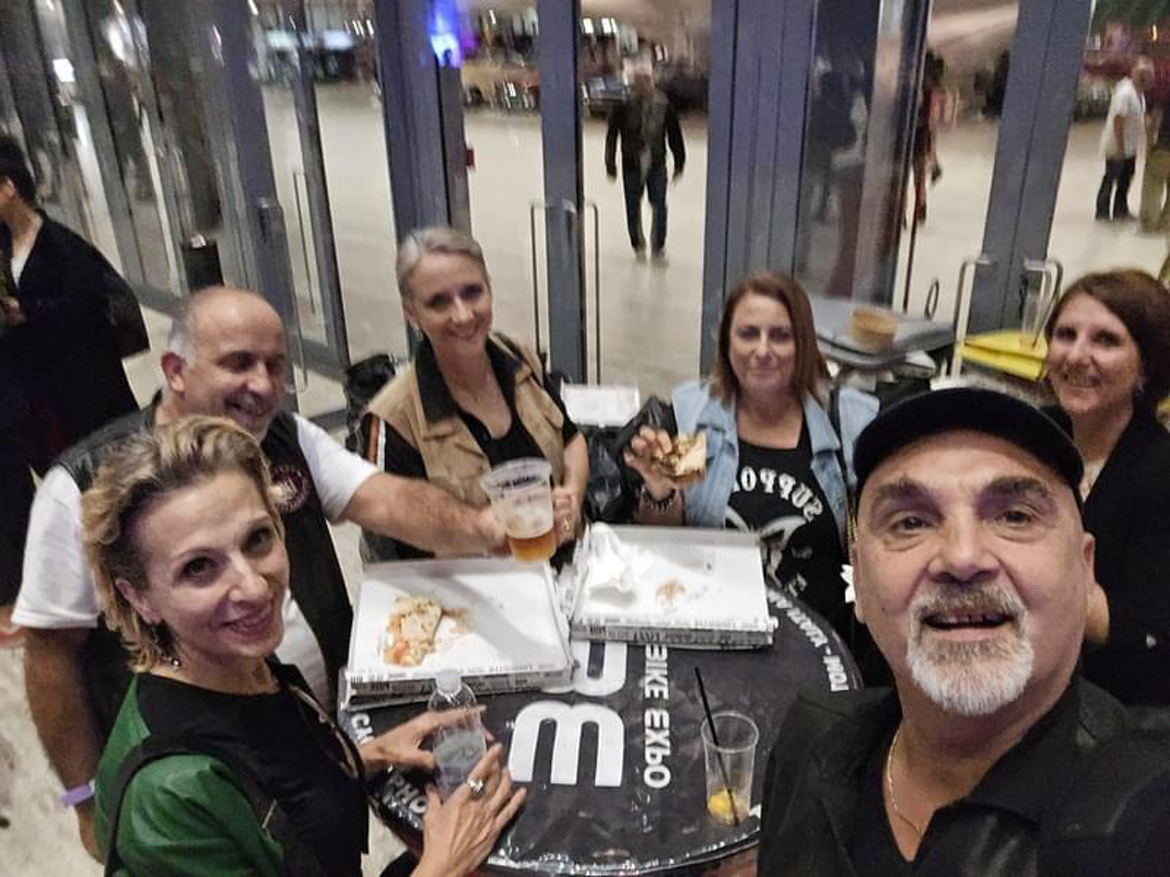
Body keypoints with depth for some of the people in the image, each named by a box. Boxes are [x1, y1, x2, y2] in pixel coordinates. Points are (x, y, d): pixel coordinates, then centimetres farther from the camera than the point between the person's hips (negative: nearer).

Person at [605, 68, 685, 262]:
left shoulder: (664, 107, -5)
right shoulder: (622, 109, -9)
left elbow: (675, 136, 3)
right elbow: (611, 137, -3)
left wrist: (679, 163, 6)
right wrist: (611, 165, -3)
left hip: (657, 165, 1)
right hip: (632, 164, 0)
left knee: (659, 206, -3)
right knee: (633, 207, 9)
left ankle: (658, 248, 11)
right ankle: (638, 245, 30)